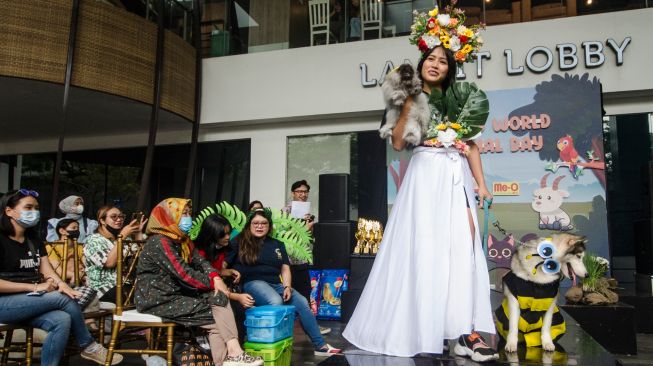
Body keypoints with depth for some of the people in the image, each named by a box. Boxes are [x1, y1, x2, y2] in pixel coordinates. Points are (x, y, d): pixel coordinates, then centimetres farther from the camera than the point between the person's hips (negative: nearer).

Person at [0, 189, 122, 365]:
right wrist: (34, 287, -19)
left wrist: (61, 284, -16)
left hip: (28, 302, 6)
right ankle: (89, 347, -6)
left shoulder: (34, 240, 14)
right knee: (64, 299, -23)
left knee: (61, 320, -26)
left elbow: (47, 272, 6)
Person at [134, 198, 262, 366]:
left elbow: (200, 261, 4)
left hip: (176, 294, 8)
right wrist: (212, 283, -12)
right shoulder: (160, 242, -16)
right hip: (158, 301, -8)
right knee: (217, 314, -14)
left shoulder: (182, 240, 13)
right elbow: (184, 274, -22)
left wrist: (216, 278, -15)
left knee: (219, 297, -12)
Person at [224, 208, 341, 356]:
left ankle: (320, 345, -9)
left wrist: (287, 287, -2)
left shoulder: (277, 245, 20)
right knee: (276, 302, -35)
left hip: (276, 284, 5)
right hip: (253, 282, -5)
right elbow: (223, 264, 0)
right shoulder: (239, 243, 7)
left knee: (302, 302, -15)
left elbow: (285, 269, 14)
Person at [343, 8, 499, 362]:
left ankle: (463, 331, -8)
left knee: (463, 246, -10)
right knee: (423, 248, -5)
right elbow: (398, 142, -2)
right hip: (425, 175, -2)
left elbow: (471, 144, 11)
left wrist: (481, 183, 2)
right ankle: (418, 327, 5)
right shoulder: (412, 99, 11)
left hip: (456, 176, 3)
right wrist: (408, 105, -5)